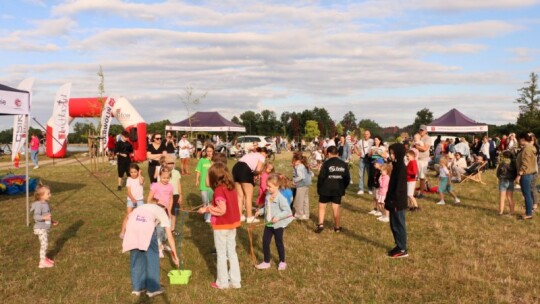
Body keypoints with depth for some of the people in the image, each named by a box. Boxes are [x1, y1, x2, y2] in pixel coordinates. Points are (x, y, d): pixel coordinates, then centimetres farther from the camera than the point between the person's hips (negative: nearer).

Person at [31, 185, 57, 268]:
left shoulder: (45, 203, 6)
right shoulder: (39, 205, -22)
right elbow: (36, 216, -28)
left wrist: (52, 221, 15)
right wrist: (44, 217, -42)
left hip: (46, 227, 9)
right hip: (41, 228, -9)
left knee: (45, 244, 18)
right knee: (44, 244, -6)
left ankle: (44, 258, 33)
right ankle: (42, 262, 2)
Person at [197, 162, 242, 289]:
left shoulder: (219, 190, -21)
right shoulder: (231, 187, 4)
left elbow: (222, 210, -26)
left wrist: (207, 209, -14)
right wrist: (212, 207, 9)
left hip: (221, 226, -7)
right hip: (232, 224, 7)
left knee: (221, 254, 7)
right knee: (232, 252, 16)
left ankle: (222, 282, 18)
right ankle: (235, 281, 22)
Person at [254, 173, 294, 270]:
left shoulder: (280, 198, -22)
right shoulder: (268, 195, 0)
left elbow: (288, 211, -22)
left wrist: (278, 217, -31)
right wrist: (260, 211, -2)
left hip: (278, 225, -6)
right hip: (268, 224, 6)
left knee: (279, 243, 10)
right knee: (265, 242, 8)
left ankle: (282, 262, 30)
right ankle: (266, 262, 23)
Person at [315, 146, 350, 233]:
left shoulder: (326, 163, -11)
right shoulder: (344, 164, 4)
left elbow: (321, 177, -12)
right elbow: (347, 178, 8)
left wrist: (319, 188, 0)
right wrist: (343, 188, 18)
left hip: (326, 190, -3)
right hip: (338, 190, 4)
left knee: (322, 207, 10)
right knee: (336, 209, 10)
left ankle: (320, 225, 1)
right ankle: (337, 227, 15)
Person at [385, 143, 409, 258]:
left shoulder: (401, 167, -18)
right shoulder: (397, 166, 11)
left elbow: (399, 187, -22)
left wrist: (395, 202, -22)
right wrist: (389, 200, 19)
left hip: (398, 202, -10)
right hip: (394, 201, 10)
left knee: (399, 225, -1)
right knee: (394, 225, 16)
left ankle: (402, 250, 8)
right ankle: (399, 246, 25)